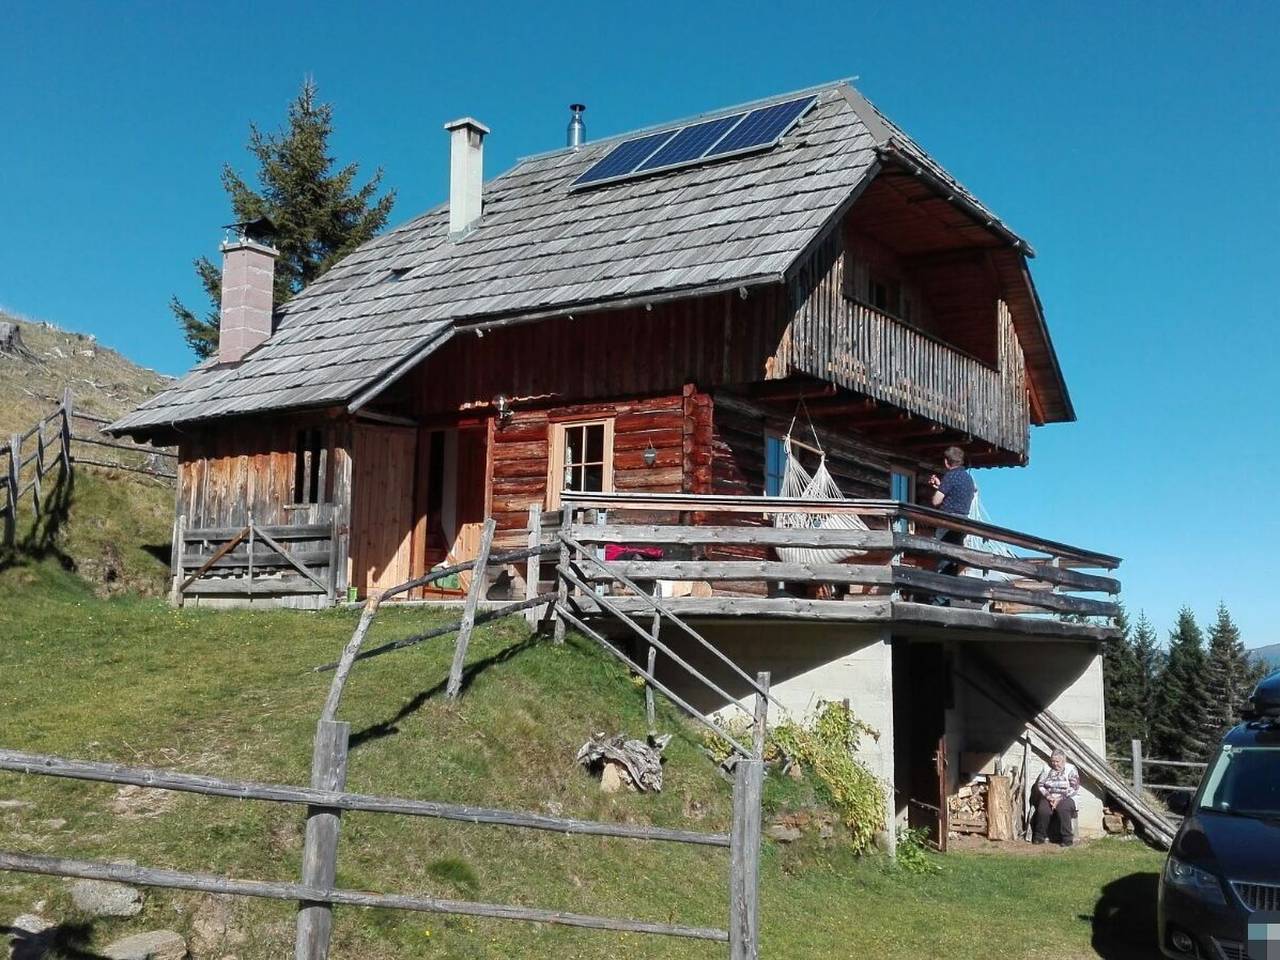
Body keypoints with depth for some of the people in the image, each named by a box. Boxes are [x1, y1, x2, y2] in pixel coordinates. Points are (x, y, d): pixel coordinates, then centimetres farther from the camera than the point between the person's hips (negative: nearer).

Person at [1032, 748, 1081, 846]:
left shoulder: (1071, 769, 2)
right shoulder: (1047, 769, 13)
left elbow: (1074, 788, -6)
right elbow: (1040, 785, 10)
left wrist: (1060, 799, -16)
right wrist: (1048, 796, -10)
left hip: (1066, 798, -3)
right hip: (1049, 797, 3)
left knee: (1062, 809, -37)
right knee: (1043, 810, -30)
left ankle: (1067, 838, -25)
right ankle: (1039, 836, -14)